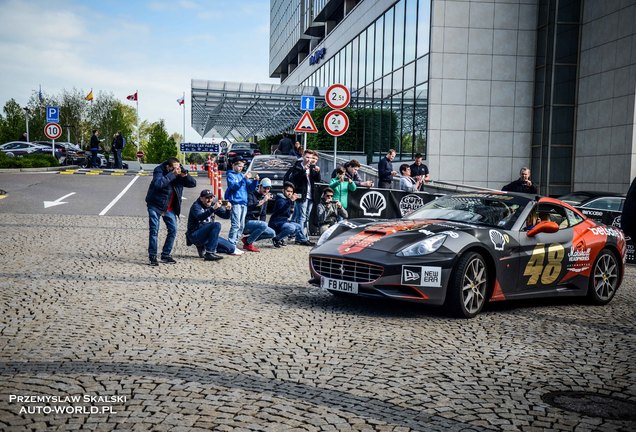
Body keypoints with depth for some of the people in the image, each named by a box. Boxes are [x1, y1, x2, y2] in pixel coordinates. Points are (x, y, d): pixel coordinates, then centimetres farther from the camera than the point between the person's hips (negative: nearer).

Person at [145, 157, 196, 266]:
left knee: (173, 230, 2)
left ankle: (165, 255, 15)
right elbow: (158, 184, -34)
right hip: (155, 205, -5)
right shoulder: (159, 171, -15)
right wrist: (172, 174, -33)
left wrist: (185, 175, -20)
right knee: (154, 231, -5)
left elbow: (193, 183, -2)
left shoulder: (179, 175, -2)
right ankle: (152, 257, 2)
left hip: (170, 208, 5)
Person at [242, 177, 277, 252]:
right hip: (246, 222, -8)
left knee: (272, 233, -2)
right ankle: (248, 243, -16)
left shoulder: (265, 198, 14)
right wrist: (262, 201, -33)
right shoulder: (251, 195, -11)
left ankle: (247, 239, 2)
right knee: (264, 225, -31)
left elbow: (263, 214, 18)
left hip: (254, 222, 8)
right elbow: (249, 208, -30)